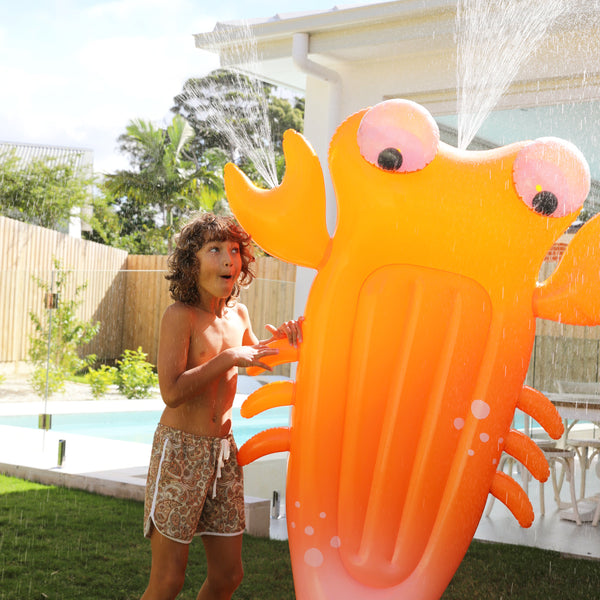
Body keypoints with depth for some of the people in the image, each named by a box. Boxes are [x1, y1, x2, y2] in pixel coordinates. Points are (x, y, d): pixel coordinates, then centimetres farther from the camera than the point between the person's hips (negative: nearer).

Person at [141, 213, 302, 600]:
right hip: (180, 450, -7)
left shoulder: (238, 314, 8)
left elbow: (256, 360, 27)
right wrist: (229, 358, -22)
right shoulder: (180, 315, -13)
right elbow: (172, 391, -22)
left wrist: (279, 338, 7)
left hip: (223, 451, 7)